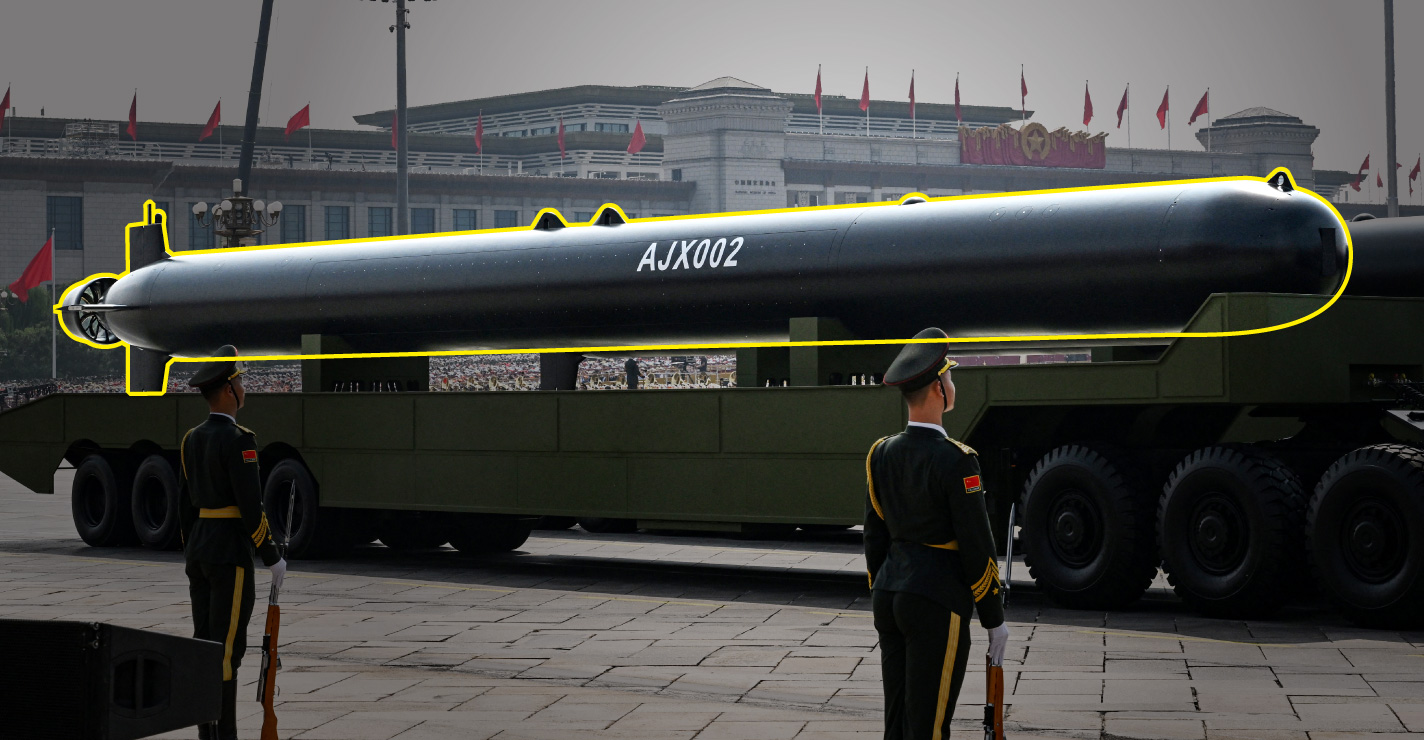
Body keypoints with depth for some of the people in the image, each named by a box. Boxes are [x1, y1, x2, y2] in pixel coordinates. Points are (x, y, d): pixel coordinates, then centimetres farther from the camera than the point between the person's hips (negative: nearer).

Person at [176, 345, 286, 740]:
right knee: (226, 647, -6)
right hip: (230, 551, -9)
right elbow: (251, 505, -18)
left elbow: (185, 505, 15)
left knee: (206, 643, 11)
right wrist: (273, 558, -10)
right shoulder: (237, 439, -16)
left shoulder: (192, 438, 10)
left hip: (198, 548, 9)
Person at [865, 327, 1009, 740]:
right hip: (938, 604, -7)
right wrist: (994, 620, -5)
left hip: (889, 597, 8)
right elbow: (977, 548, -14)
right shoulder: (955, 462, -16)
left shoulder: (882, 454, 6)